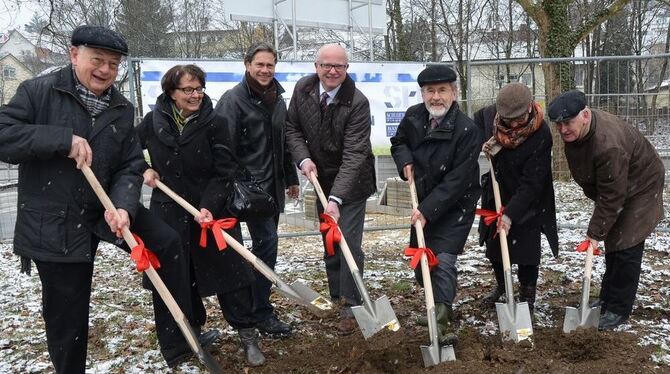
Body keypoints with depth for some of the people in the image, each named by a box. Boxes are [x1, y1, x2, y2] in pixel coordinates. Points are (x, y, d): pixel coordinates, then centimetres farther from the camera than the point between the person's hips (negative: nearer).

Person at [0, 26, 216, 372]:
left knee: (167, 242, -8)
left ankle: (176, 339, 4)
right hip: (52, 222, -4)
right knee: (66, 313, 6)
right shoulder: (39, 92, -8)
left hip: (106, 207, 4)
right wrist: (63, 139, -27)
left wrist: (122, 206, -20)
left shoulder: (122, 109, 3)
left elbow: (130, 168, -1)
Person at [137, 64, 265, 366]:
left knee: (229, 271, -1)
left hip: (211, 211, -3)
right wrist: (144, 169, -1)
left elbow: (224, 172, -10)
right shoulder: (154, 120, 0)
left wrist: (210, 206, -21)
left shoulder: (215, 123, -9)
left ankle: (247, 334, 11)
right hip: (169, 212, 3)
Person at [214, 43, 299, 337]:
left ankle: (252, 300, 30)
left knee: (265, 242, 13)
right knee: (267, 241, -12)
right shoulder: (233, 100, -10)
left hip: (273, 185, 8)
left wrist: (291, 178, 21)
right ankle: (262, 313, -1)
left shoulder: (277, 99, 14)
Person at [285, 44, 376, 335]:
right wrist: (303, 158, -17)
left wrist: (336, 198, -39)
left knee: (349, 242, -5)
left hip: (351, 182, -5)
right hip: (321, 179, 5)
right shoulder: (303, 89, -8)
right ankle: (336, 296, 31)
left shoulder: (357, 103, -25)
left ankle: (350, 306, 8)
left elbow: (354, 154, -30)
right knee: (329, 243, 15)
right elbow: (292, 127, 3)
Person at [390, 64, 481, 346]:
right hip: (423, 203, 6)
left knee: (443, 260, -18)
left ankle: (444, 324, -8)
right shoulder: (413, 116, -5)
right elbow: (398, 142, 15)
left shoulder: (467, 130, -23)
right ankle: (436, 306, 39)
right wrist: (405, 162, -7)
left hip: (455, 206, -6)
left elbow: (457, 181, -24)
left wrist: (428, 210, -25)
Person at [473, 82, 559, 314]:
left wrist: (511, 213, -30)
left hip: (528, 201, -5)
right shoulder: (489, 114, -16)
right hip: (496, 193, 5)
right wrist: (482, 142, -13)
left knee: (527, 248, 0)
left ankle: (527, 296, 22)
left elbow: (532, 183, -27)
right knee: (493, 243, 17)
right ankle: (501, 284, 41)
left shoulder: (541, 135, -28)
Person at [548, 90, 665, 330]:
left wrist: (595, 233, -26)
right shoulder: (573, 132, -12)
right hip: (610, 186, 9)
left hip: (639, 188, -9)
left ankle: (619, 310, 5)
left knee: (626, 249, -8)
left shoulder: (608, 144, -40)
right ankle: (607, 299, 27)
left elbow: (612, 196, -33)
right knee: (612, 243, 15)